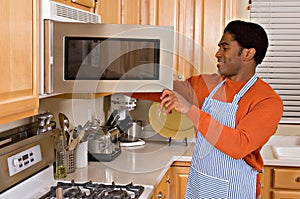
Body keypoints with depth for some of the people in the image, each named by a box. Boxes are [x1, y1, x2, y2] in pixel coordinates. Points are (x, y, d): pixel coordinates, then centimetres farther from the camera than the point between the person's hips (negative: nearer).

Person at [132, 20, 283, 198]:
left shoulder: (269, 101, -17)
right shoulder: (208, 84, 2)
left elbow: (240, 146, -30)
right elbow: (163, 90, 7)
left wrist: (190, 110, -33)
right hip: (197, 184, 6)